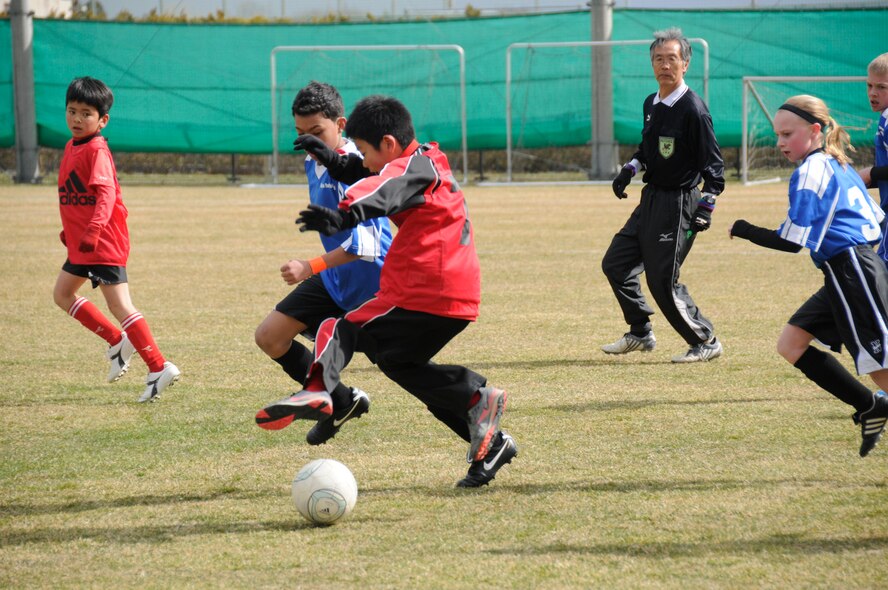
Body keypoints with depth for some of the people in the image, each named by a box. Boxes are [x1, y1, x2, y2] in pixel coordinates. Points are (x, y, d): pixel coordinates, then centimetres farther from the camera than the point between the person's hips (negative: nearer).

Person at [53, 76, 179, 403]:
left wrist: (93, 230, -41)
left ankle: (159, 368, -13)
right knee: (63, 293, 19)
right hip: (82, 243, 10)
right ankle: (118, 341, 22)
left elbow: (106, 193, -29)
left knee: (120, 306, -12)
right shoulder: (72, 146, 12)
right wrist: (70, 229, 27)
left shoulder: (96, 151, -16)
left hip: (103, 242, -10)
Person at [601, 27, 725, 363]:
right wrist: (630, 169, 10)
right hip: (651, 198, 9)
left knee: (662, 280, -9)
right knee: (615, 263, 13)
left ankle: (705, 342, 4)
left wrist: (706, 207, -24)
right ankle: (640, 333, 26)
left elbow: (714, 164, -17)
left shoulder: (692, 109, -17)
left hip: (678, 204, -9)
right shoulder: (651, 104, 8)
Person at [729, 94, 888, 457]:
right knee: (791, 345, 10)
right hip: (847, 276, 10)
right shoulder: (838, 166, 15)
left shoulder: (811, 171, -12)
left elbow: (792, 241, -15)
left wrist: (744, 230, -3)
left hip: (851, 272, -10)